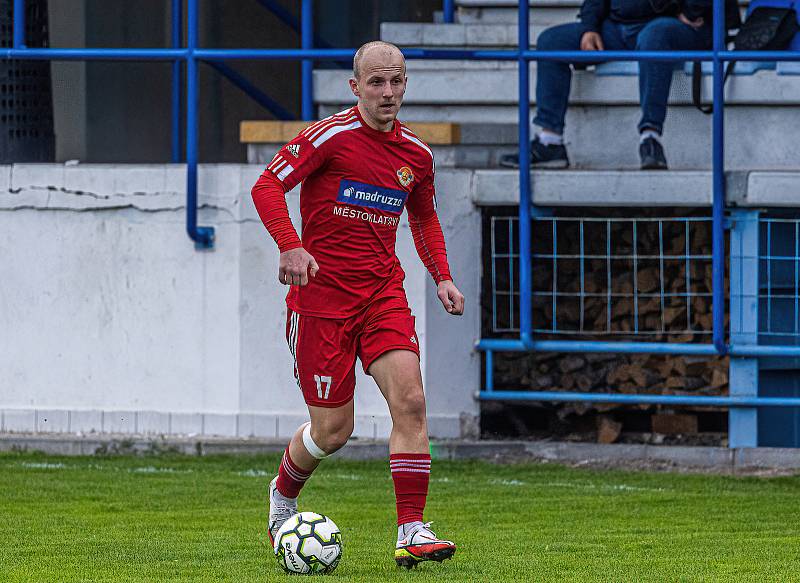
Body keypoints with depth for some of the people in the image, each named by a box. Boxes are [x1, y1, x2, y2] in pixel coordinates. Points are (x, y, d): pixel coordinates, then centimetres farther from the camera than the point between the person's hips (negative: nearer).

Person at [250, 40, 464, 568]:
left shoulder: (416, 153, 8)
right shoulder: (332, 136, -9)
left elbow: (424, 217, 26)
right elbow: (267, 185, -13)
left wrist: (442, 276, 11)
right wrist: (290, 246, -28)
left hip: (383, 292, 4)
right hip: (322, 292, -4)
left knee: (410, 400, -16)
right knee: (333, 430, -1)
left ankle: (412, 533, -16)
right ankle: (284, 492, 32)